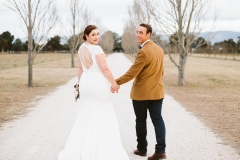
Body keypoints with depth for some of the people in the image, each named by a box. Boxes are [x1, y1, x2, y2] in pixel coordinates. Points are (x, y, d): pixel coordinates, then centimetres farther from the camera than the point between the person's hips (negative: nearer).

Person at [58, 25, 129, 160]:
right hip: (98, 84, -7)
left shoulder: (81, 48, 8)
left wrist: (80, 84, 20)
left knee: (86, 116, 16)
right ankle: (102, 149, 9)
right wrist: (114, 83, -8)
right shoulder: (97, 49, -16)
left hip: (86, 83, 7)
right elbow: (105, 69, -18)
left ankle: (80, 149, 17)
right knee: (103, 117, 5)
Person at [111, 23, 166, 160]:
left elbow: (132, 73, -20)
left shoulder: (144, 52, -21)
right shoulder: (159, 49, 7)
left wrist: (116, 83, -12)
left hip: (141, 92, -7)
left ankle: (142, 149, 19)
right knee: (158, 119, 6)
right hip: (157, 91, 7)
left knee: (141, 121, 7)